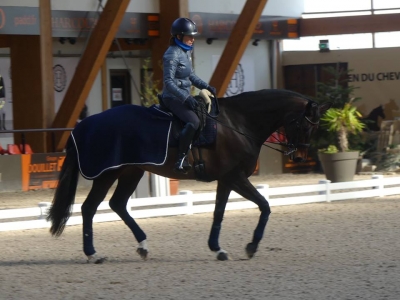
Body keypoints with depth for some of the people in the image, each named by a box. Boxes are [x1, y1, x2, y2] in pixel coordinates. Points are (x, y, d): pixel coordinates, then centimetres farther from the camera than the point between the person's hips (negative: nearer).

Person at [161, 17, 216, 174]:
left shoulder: (186, 52, 11)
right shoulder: (172, 54, -17)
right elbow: (168, 82, -21)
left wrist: (206, 87, 7)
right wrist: (186, 98, -28)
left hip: (184, 97, 10)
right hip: (173, 98, -10)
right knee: (193, 121, -28)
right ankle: (181, 159, -24)